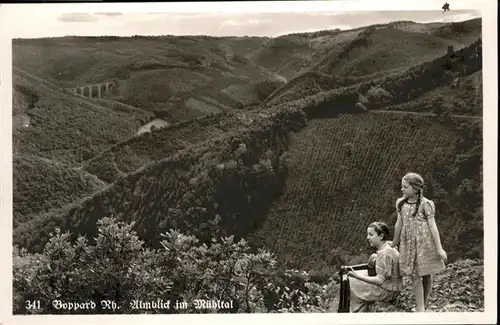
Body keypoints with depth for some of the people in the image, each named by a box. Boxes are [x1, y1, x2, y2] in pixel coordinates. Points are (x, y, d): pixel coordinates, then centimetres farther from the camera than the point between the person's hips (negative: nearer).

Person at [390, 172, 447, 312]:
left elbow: (432, 226, -8)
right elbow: (399, 224, 14)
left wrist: (439, 248, -9)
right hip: (408, 244, 3)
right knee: (415, 276, 0)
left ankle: (424, 304, 26)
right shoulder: (401, 203, 4)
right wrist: (394, 242, 21)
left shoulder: (425, 204, -9)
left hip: (424, 243, -3)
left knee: (426, 274, 8)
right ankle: (420, 308, 3)